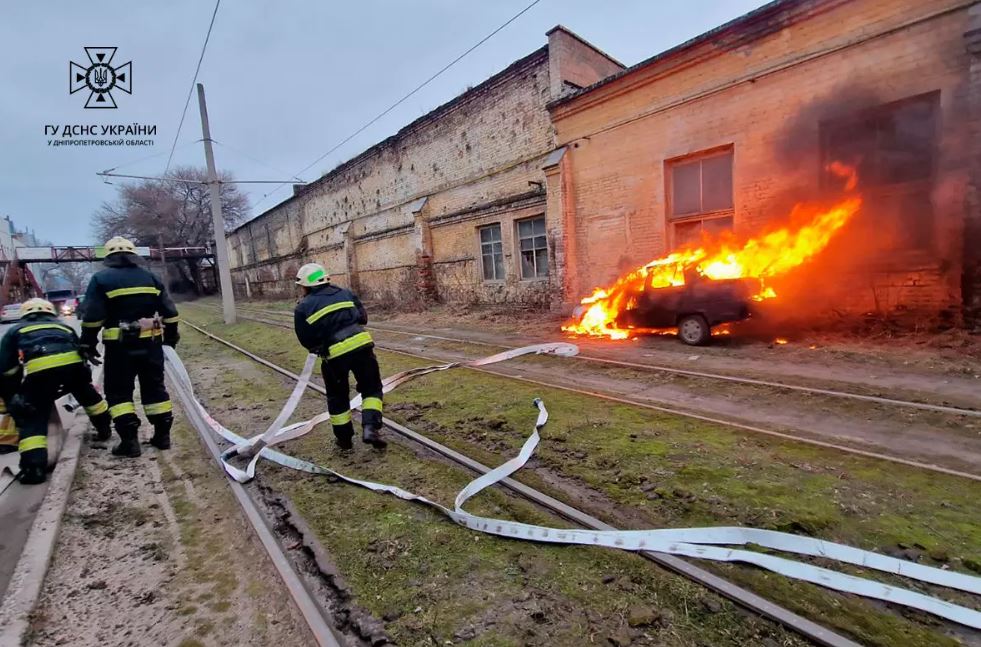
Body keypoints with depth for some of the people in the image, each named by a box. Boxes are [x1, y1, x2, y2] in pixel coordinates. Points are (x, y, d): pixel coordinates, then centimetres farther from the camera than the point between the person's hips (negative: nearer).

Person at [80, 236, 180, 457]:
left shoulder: (101, 279, -3)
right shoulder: (151, 277, 8)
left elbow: (92, 316, -8)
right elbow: (169, 311, 7)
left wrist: (88, 343, 1)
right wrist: (171, 336, 17)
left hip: (120, 346, -3)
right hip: (151, 343, 4)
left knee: (118, 391, 7)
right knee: (154, 388, 11)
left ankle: (129, 440, 2)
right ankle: (162, 435, 14)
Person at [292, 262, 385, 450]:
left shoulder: (303, 308, 5)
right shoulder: (345, 293, 14)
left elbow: (306, 340, 7)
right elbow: (363, 317, 14)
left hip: (334, 355, -1)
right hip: (361, 346, 1)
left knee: (337, 397, 20)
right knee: (371, 389, 13)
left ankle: (344, 437, 28)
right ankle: (371, 428, -6)